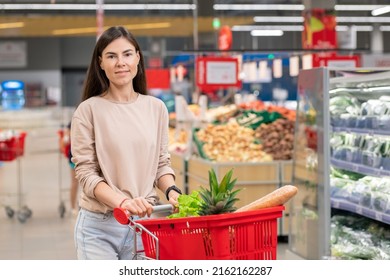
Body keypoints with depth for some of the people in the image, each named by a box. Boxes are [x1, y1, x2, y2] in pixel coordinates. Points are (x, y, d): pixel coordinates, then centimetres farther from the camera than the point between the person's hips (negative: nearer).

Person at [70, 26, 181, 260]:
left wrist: (171, 191, -9)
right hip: (99, 226, -3)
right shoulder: (89, 110, -3)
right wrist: (122, 201, -22)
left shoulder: (156, 108, 7)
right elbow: (86, 173, -7)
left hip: (145, 223, 3)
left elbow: (162, 163, 13)